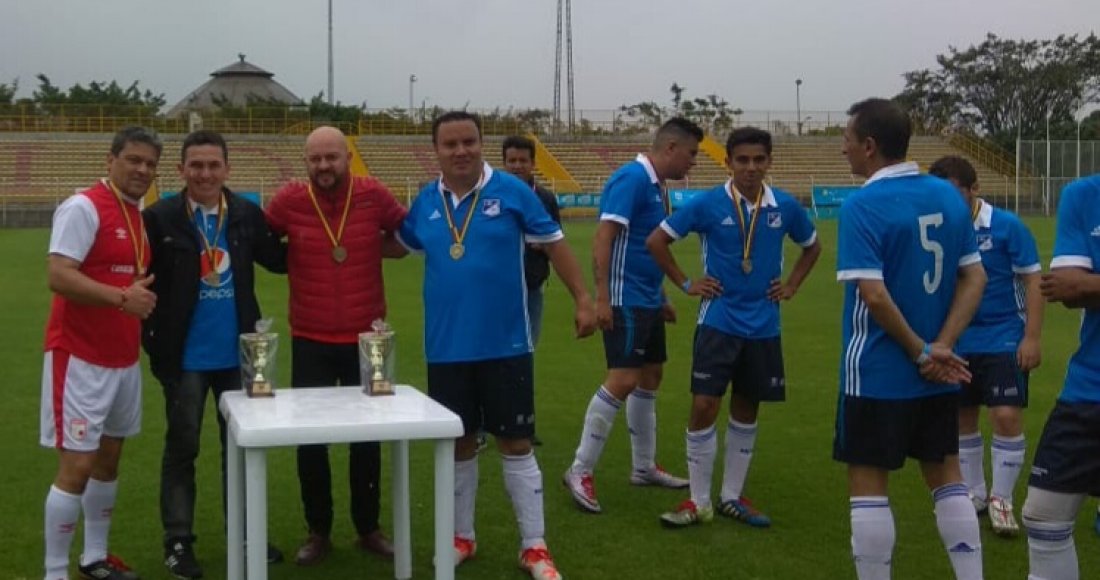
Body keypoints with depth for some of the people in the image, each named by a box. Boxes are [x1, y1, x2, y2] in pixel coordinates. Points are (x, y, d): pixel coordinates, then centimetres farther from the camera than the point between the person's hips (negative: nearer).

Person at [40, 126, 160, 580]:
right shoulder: (83, 207, -14)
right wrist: (122, 297, -28)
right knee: (76, 466, -7)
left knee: (108, 460, 15)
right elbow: (58, 276, -24)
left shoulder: (141, 216, 11)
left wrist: (144, 299, 3)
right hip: (81, 358, -8)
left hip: (124, 359, 8)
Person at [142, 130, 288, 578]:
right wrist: (154, 340, -10)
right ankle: (178, 542, 16)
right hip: (185, 356, -3)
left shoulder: (248, 214, 1)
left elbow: (278, 259, 8)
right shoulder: (160, 218, -8)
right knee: (182, 448, 7)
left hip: (237, 353, 3)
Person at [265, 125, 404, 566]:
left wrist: (373, 248, -2)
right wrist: (295, 258, -3)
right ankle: (318, 532, 22)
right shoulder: (290, 200, -8)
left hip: (366, 339, 0)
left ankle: (368, 528, 27)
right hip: (310, 342, 0)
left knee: (367, 438, 12)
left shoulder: (373, 195, -8)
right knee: (310, 440, 5)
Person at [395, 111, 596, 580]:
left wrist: (582, 299, -2)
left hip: (505, 344, -3)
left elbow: (553, 243, 0)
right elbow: (397, 246, 19)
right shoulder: (425, 202, 2)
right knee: (459, 442, 13)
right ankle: (462, 537, 29)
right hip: (446, 348, 3)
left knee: (515, 443, 3)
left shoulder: (511, 191, -7)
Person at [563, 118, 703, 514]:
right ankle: (580, 471, -6)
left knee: (649, 379, 14)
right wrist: (601, 298, -25)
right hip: (624, 300, -10)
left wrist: (661, 299, 26)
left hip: (647, 301, 10)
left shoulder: (655, 186, 14)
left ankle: (644, 467, 25)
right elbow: (604, 238, -21)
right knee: (622, 380, -13)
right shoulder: (631, 179, -14)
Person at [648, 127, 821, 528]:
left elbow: (812, 246, 18)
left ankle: (731, 498, 24)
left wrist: (791, 285, 8)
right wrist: (685, 284, -2)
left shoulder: (785, 207, -2)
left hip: (763, 326, 3)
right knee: (704, 407, -8)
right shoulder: (707, 204, -10)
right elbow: (656, 241, -1)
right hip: (718, 322, -3)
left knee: (746, 408, 11)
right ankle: (699, 502, 6)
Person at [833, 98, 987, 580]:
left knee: (867, 484, 5)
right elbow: (976, 278, 3)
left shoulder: (863, 205, -15)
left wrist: (920, 351, -11)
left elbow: (874, 294, -22)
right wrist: (940, 348, -5)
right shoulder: (948, 195, 5)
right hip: (937, 376, 6)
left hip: (878, 374, -6)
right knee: (946, 477, 15)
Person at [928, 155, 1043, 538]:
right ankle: (974, 493, 28)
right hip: (958, 343, 4)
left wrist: (1032, 337, -12)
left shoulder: (1007, 226, -12)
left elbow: (1033, 281, -8)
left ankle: (1002, 499, 9)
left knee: (1007, 417, -9)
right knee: (963, 419, 11)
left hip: (1004, 339, -4)